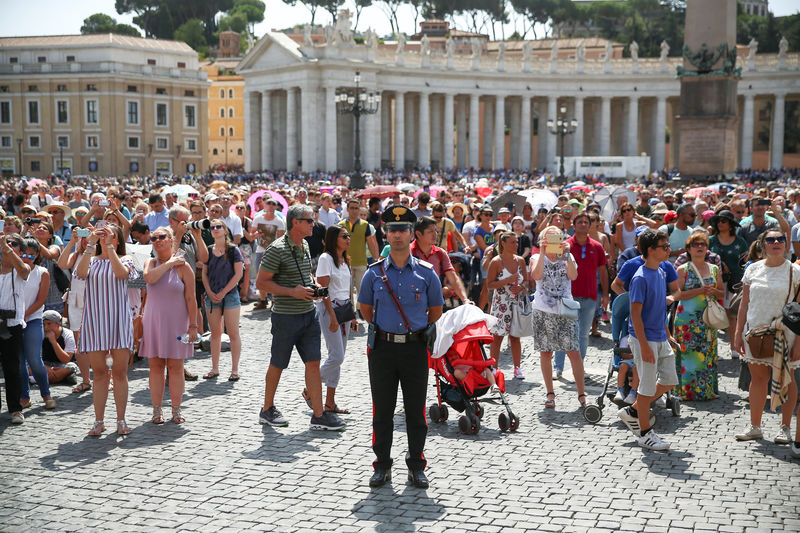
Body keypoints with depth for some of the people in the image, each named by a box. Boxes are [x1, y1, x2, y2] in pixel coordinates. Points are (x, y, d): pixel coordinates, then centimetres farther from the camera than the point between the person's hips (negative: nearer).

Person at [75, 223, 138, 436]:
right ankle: (99, 421, 10)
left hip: (118, 320, -1)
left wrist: (109, 246, -17)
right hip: (94, 320, 2)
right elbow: (81, 273, -12)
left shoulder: (124, 260, 8)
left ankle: (121, 419, 7)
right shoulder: (91, 260, 12)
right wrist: (90, 244, -15)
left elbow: (121, 273, -16)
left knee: (120, 372, 0)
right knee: (99, 373, 4)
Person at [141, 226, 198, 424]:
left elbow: (190, 299, -5)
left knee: (175, 366, 1)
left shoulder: (183, 266, -3)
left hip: (176, 322, -3)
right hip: (153, 321, 3)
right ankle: (157, 409, 10)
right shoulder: (151, 262, 8)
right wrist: (169, 263, -13)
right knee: (155, 365, 4)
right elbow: (149, 277, -16)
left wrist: (193, 326, -9)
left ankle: (176, 408, 10)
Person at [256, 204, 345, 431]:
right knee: (277, 365, 7)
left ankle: (318, 414, 6)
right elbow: (261, 282, -14)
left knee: (313, 363, 2)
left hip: (309, 314, 7)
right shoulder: (277, 249, -14)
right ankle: (267, 410, 25)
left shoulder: (305, 246, 10)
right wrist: (292, 291, -20)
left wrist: (313, 285, 6)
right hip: (286, 316, -7)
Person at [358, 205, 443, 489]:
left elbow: (436, 310, 12)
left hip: (415, 348, 0)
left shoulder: (426, 272, 1)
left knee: (416, 411, 6)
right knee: (382, 410, 6)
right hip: (382, 348, 0)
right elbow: (365, 307, 16)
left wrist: (418, 330, 11)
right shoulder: (374, 273, 2)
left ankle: (416, 466, 18)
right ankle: (382, 465, 18)